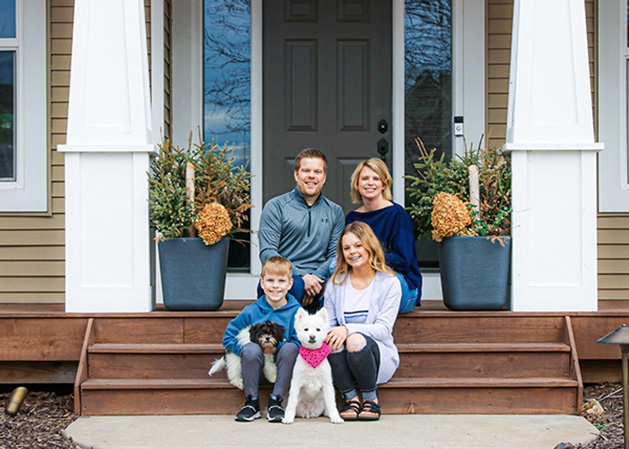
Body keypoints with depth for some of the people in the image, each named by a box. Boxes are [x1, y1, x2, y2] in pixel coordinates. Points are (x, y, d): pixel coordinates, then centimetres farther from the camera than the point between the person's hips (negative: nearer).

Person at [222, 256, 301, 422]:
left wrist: (277, 346, -24)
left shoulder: (295, 311, -5)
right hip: (257, 367, 0)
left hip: (281, 368, 0)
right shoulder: (251, 311, -1)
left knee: (290, 348, -29)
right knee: (251, 348, -30)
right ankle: (252, 402, -13)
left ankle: (276, 401, -16)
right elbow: (228, 338, 3)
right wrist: (244, 349, -14)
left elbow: (300, 343, -13)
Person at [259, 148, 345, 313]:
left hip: (319, 280, 3)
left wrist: (316, 277, -11)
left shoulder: (335, 212, 20)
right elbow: (267, 253, -2)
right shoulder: (276, 207, 9)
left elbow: (335, 255, 12)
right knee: (296, 286, -39)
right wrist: (301, 277, -15)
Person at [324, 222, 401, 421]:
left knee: (356, 340, -34)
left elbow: (383, 329, -12)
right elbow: (328, 324, 8)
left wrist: (348, 329, -27)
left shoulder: (389, 283, -3)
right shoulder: (335, 283, 7)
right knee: (333, 340, -31)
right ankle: (351, 398, -14)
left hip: (380, 355, -2)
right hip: (342, 360, 2)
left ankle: (371, 398, -11)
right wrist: (329, 335, -18)